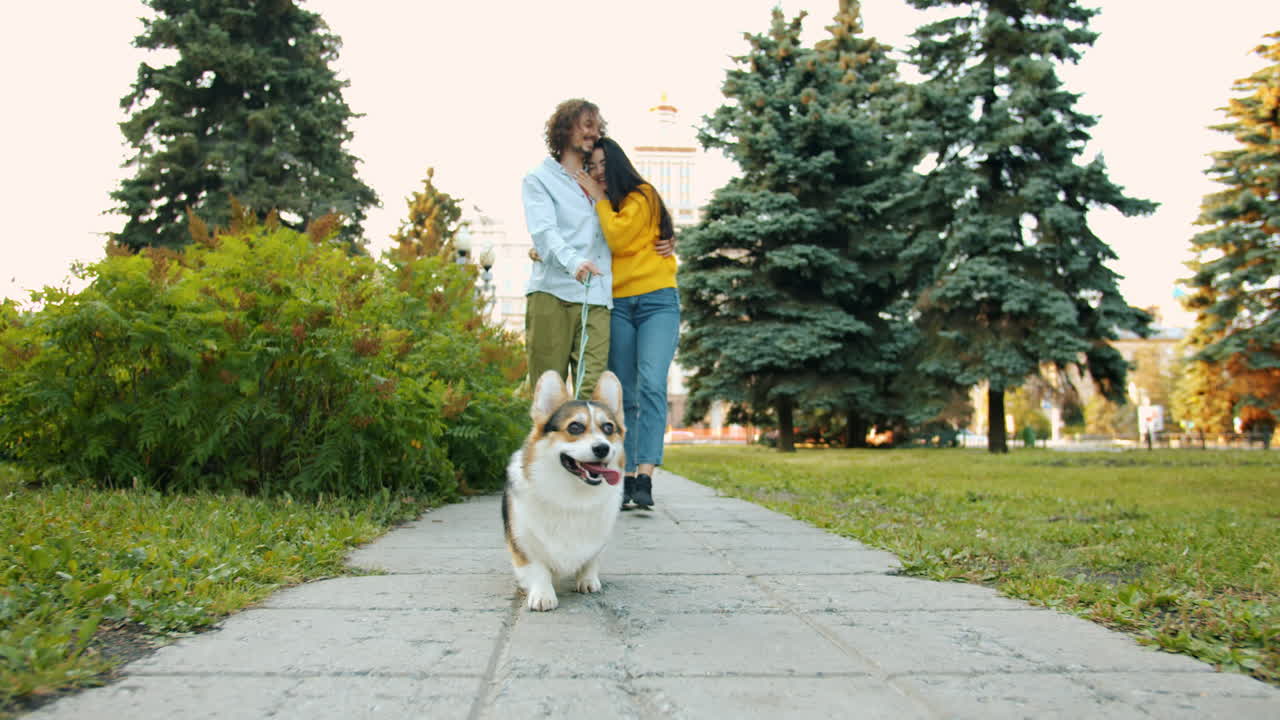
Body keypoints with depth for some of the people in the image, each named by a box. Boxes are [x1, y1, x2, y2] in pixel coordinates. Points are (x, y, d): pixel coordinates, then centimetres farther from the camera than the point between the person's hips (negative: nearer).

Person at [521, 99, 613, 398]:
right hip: (551, 294, -3)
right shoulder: (539, 179, 10)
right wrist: (572, 261, -28)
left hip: (596, 298, 4)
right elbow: (543, 231, -7)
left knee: (593, 388, -10)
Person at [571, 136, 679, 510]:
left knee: (651, 385, -19)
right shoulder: (600, 209, 18)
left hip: (657, 301, -5)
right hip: (617, 307, 5)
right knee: (624, 396, 1)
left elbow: (618, 238, -15)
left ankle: (645, 478, -26)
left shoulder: (642, 196, 0)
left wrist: (599, 197, -5)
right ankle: (626, 478, 4)